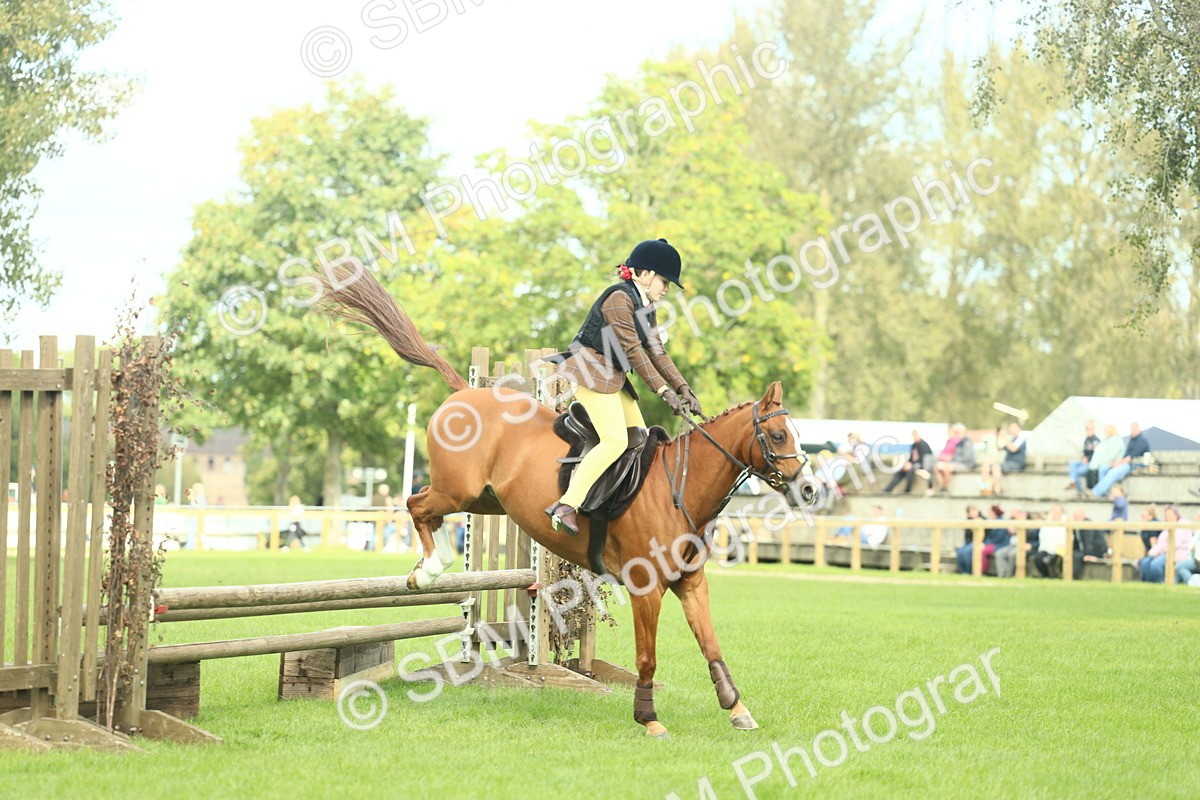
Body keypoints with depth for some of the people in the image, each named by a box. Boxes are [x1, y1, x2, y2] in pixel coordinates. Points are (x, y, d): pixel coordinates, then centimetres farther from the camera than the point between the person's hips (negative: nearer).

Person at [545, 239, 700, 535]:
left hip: (614, 378, 10)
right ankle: (566, 506, -28)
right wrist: (664, 391, -19)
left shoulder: (645, 307, 17)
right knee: (616, 441, -21)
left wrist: (683, 389, 4)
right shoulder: (619, 298, -14)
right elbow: (633, 351, -18)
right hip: (591, 372, -10)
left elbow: (656, 352, 15)